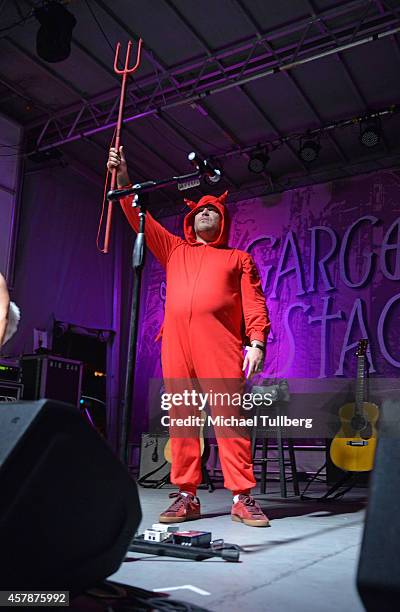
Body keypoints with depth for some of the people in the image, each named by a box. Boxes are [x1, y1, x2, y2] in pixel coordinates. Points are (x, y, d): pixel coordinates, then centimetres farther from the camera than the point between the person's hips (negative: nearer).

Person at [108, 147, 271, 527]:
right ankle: (186, 496, 5)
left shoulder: (238, 258, 19)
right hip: (176, 340, 3)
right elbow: (140, 219, 22)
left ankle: (242, 498, -5)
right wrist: (124, 182, 12)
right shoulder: (174, 250, 27)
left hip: (221, 342, -3)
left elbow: (254, 302, 8)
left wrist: (256, 342, -6)